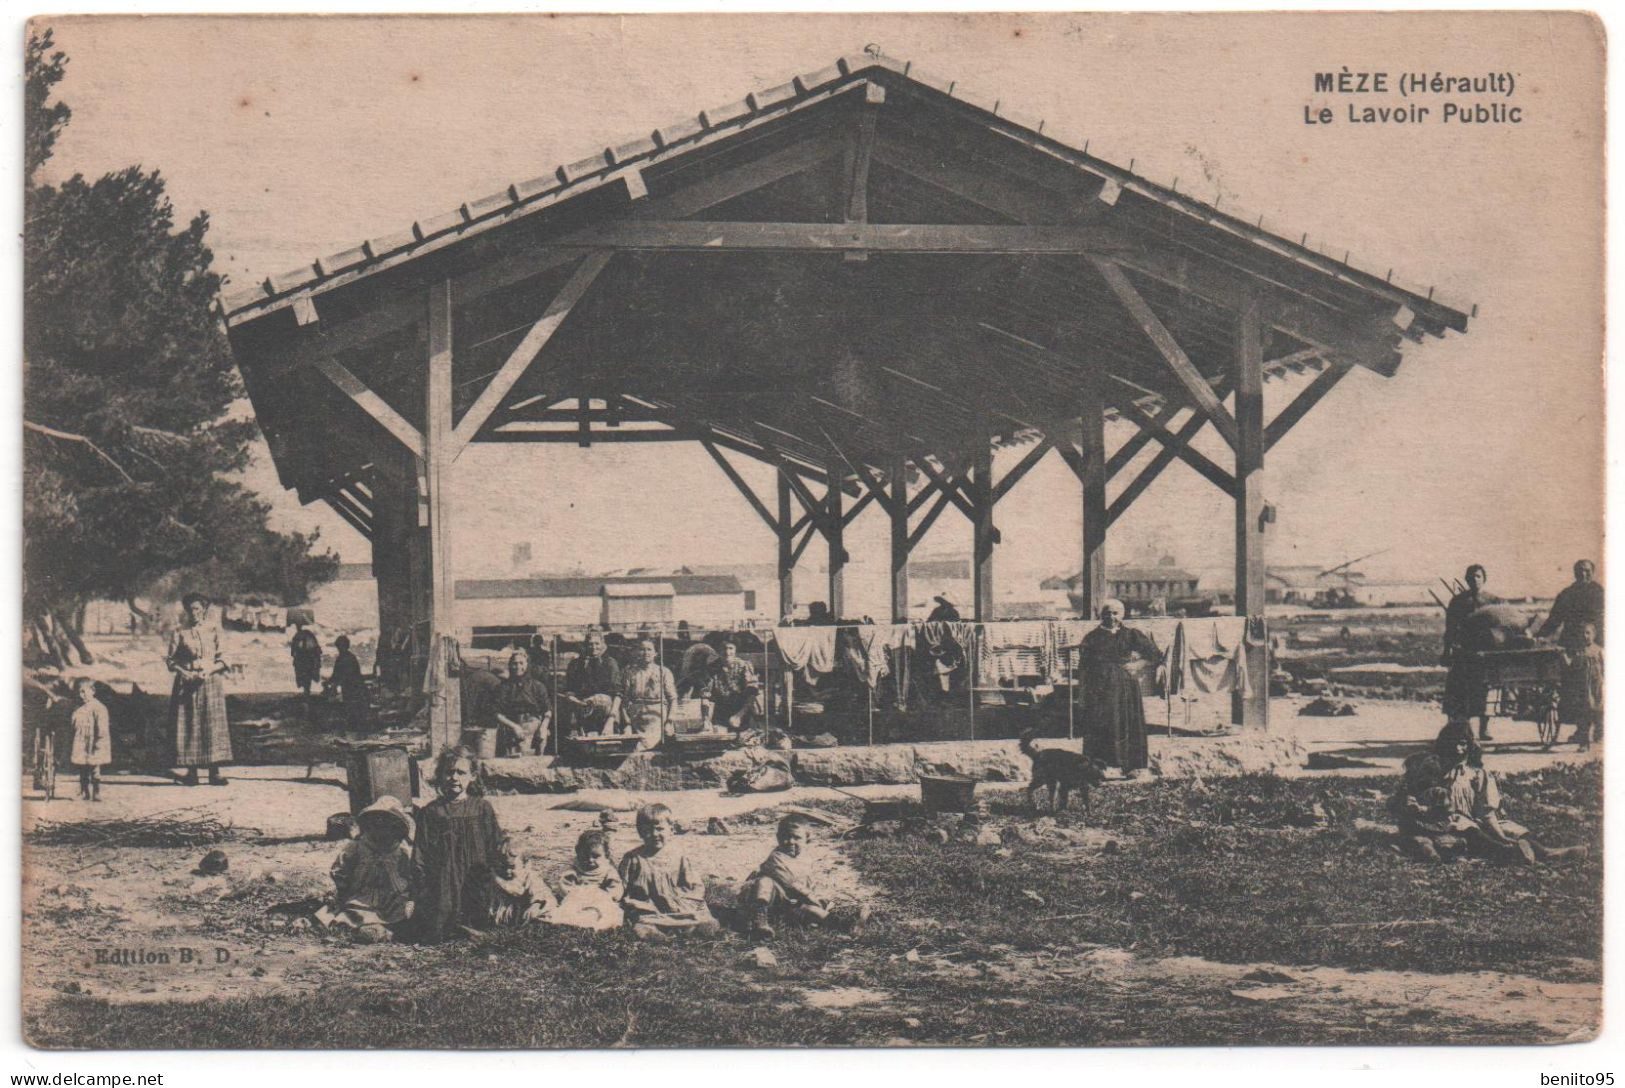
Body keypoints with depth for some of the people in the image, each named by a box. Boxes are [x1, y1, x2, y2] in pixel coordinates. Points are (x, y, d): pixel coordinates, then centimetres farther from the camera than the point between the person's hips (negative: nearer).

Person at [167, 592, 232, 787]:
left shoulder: (213, 631, 6)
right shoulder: (179, 632, 6)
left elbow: (222, 660, 5)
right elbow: (171, 660, 5)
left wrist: (209, 671, -12)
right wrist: (184, 673, -12)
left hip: (211, 682, 0)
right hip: (186, 683, 0)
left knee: (212, 725, -4)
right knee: (188, 727, -3)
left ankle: (214, 772, -2)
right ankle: (191, 772, 2)